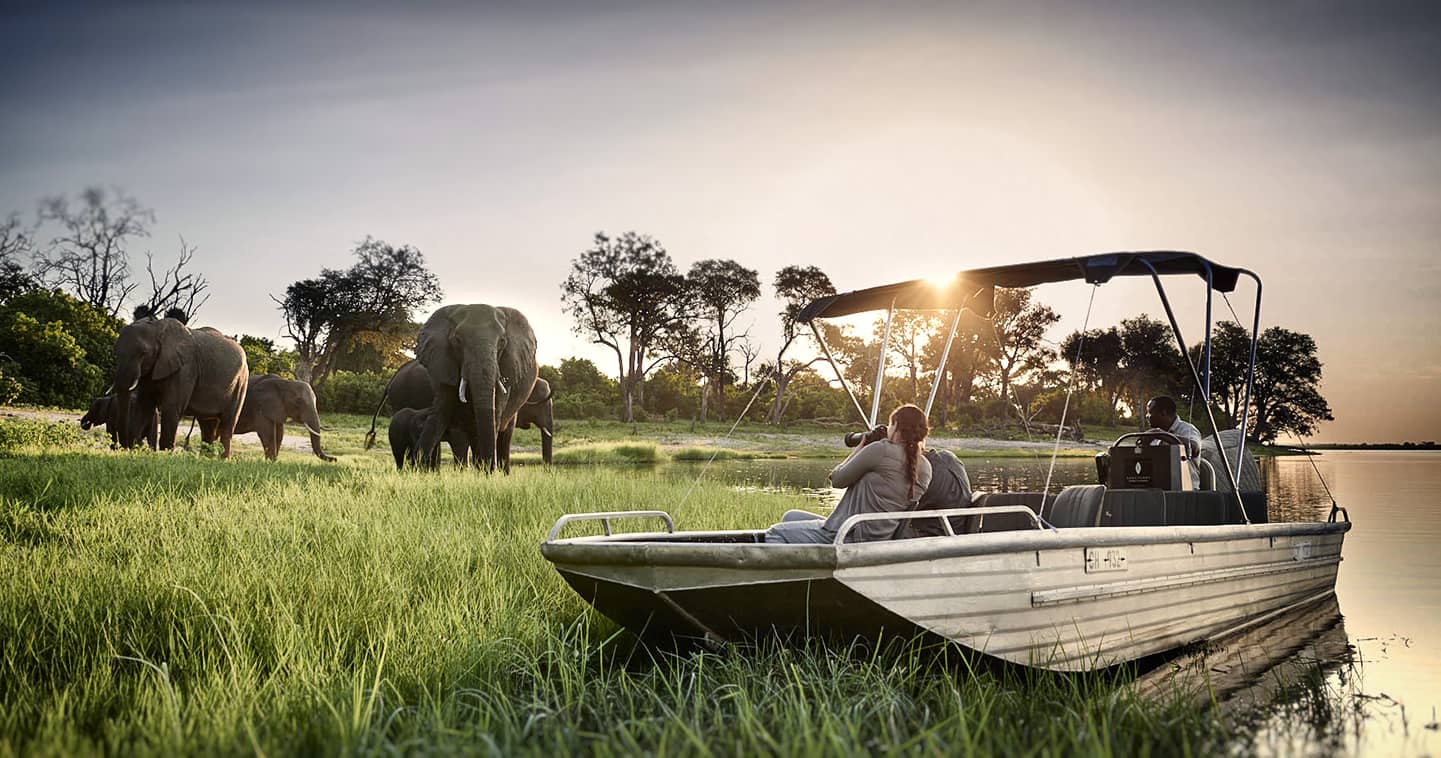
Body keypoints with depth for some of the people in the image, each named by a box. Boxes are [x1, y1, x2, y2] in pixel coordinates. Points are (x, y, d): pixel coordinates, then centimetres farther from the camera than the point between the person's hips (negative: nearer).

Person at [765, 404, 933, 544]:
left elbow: (837, 479, -7)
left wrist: (860, 447, 5)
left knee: (775, 533, 1)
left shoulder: (881, 450, -16)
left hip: (852, 538, -9)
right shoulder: (925, 467, 4)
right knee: (791, 517, 23)